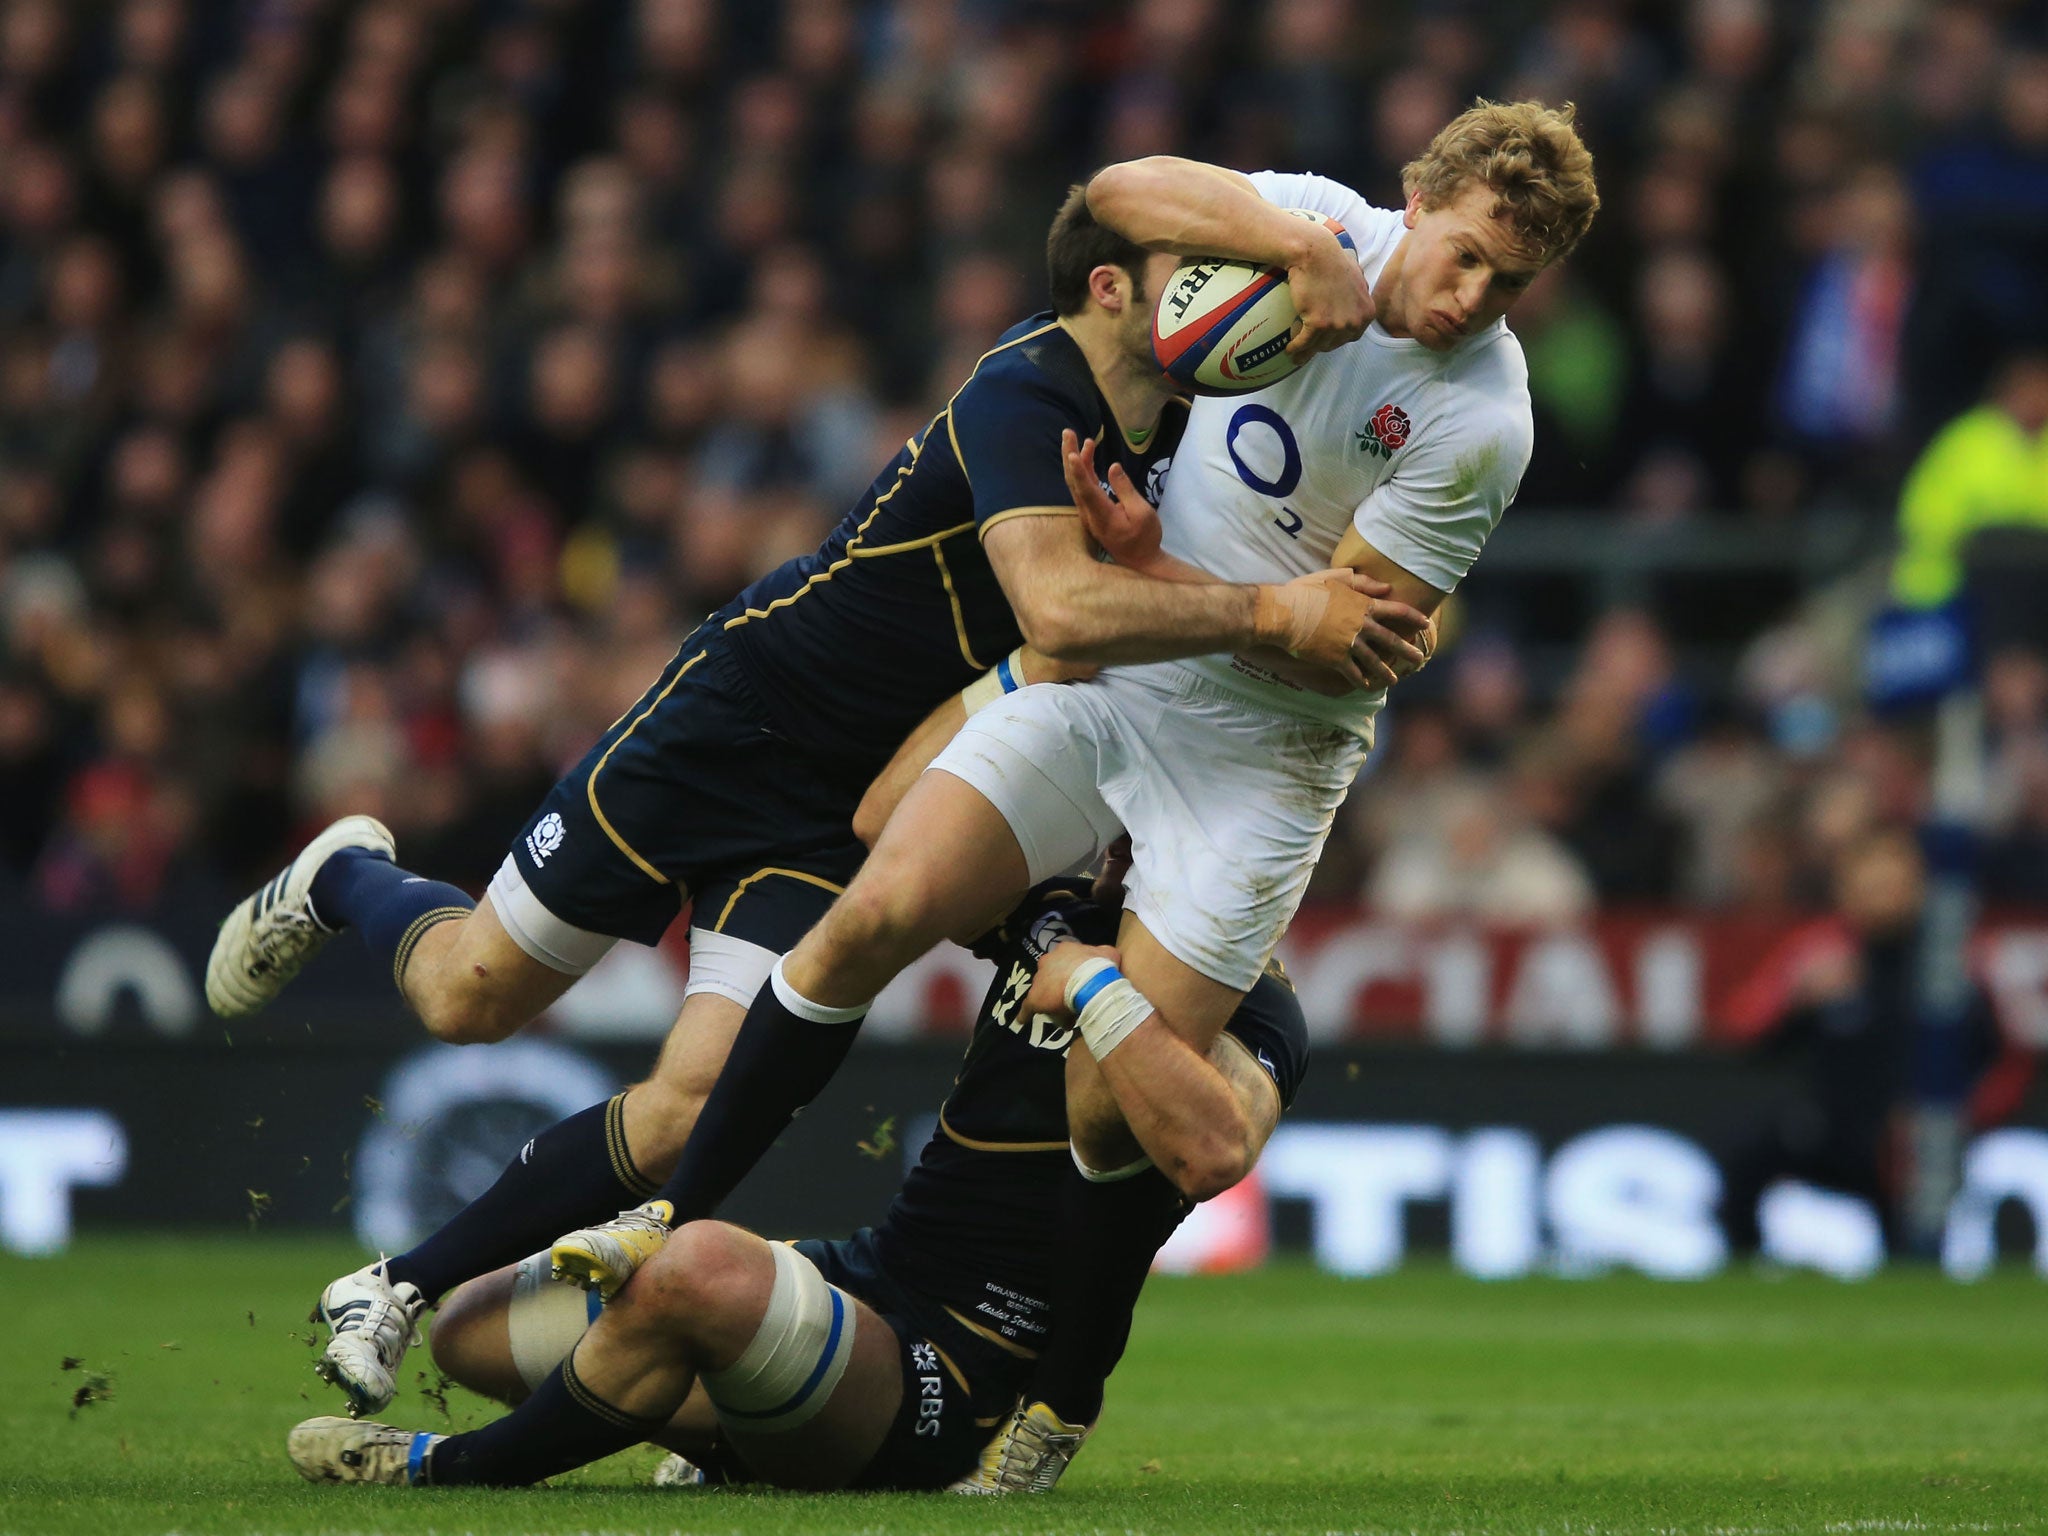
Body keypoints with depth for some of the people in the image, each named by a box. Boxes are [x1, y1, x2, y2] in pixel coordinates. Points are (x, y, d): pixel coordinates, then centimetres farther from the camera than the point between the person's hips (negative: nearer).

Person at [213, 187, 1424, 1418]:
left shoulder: (1171, 414, -4)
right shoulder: (1021, 398, -27)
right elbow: (1058, 607, -42)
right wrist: (1272, 613, -46)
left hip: (857, 807, 6)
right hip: (736, 719, -6)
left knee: (692, 1112, -8)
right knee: (470, 997, 8)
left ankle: (407, 1292, 9)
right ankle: (345, 880, 44)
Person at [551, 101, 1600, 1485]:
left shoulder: (1482, 420, -15)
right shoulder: (1329, 225, -3)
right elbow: (1121, 194, -8)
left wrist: (1153, 566, -20)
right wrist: (1285, 242, -21)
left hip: (1261, 742, -4)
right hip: (1101, 676, 4)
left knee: (1120, 1116, -12)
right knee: (881, 910, -14)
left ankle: (1056, 1409, 11)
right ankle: (675, 1223, -3)